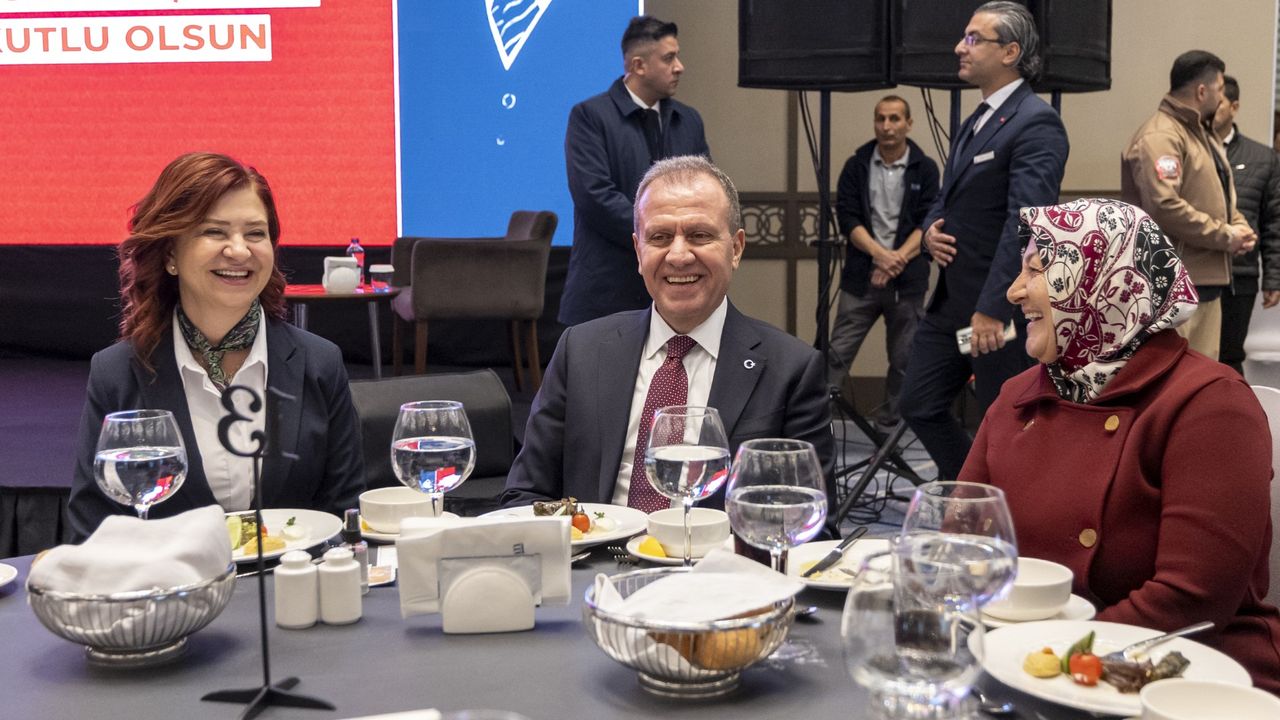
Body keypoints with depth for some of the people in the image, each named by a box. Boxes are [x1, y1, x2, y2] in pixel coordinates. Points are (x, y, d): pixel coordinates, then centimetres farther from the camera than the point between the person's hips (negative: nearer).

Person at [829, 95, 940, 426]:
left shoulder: (925, 168, 4)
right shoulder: (857, 165, 5)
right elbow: (847, 217, -1)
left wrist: (897, 259, -13)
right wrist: (879, 253, -14)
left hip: (907, 278, 0)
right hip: (860, 277, 0)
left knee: (904, 359, 6)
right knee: (837, 354, -3)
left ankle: (892, 424, 16)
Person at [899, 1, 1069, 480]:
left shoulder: (1035, 123, -14)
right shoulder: (978, 120, 16)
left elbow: (1025, 220, -23)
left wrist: (992, 308, -28)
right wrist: (930, 230, 1)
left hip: (1002, 306, -9)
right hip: (952, 297, 9)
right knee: (919, 404, 11)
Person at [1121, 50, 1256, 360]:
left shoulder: (1202, 134, 20)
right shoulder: (1159, 137, -15)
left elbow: (1220, 198, 29)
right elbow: (1164, 206, -25)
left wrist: (1240, 227, 7)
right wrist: (1225, 237, -16)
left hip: (1208, 280, 10)